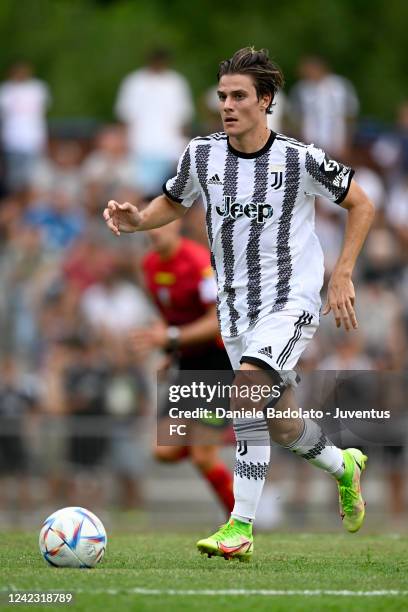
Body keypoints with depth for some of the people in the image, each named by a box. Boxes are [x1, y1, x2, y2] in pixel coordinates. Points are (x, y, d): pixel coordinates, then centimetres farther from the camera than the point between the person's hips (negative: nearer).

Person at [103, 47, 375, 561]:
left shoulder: (300, 159, -12)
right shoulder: (201, 155, -2)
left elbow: (361, 205, 1)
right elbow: (173, 203, 17)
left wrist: (342, 276, -6)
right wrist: (137, 220, -5)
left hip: (291, 302, -5)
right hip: (235, 310, 5)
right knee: (282, 428, 13)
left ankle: (241, 527, -27)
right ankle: (344, 467, 47)